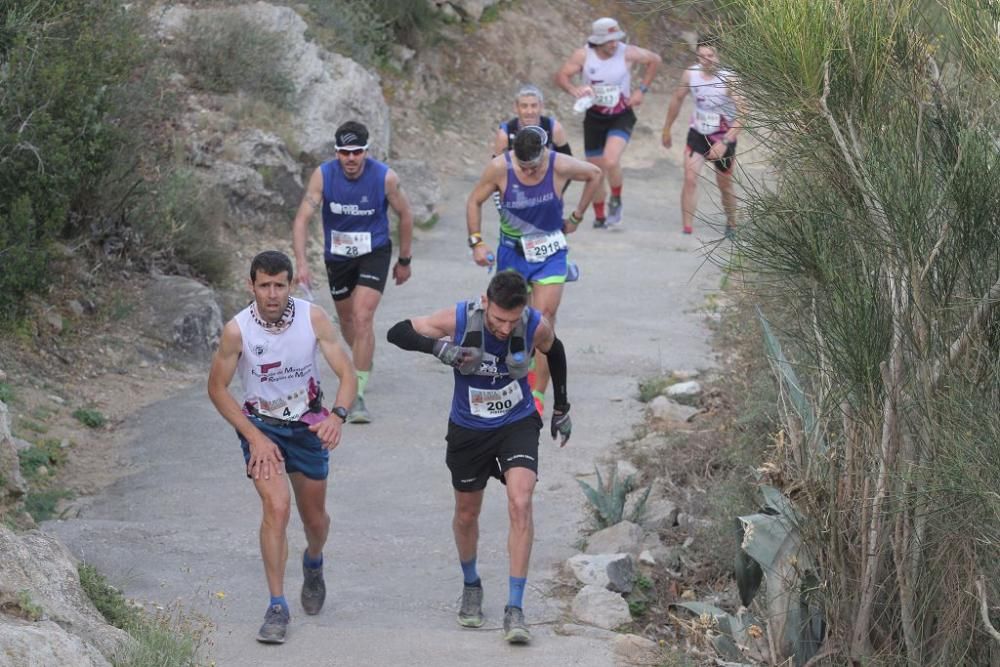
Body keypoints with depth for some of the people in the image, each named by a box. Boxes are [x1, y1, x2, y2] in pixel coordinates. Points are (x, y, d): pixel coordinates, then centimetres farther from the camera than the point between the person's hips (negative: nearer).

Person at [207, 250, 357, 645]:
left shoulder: (313, 319, -17)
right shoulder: (237, 330, -20)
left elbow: (347, 374, -14)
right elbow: (217, 388, -9)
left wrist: (337, 416, -34)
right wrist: (255, 438, -15)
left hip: (308, 425, 2)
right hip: (260, 425, -2)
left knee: (315, 519, 14)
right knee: (276, 507, -22)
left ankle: (313, 562, 50)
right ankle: (277, 607, -16)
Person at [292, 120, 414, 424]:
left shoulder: (385, 177, -19)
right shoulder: (323, 175, -18)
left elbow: (405, 215, -2)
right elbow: (302, 218, -22)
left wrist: (404, 260, 5)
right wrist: (301, 262, -34)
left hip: (374, 252, -3)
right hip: (337, 254, 3)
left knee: (362, 317, -18)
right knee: (346, 318, 19)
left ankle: (357, 395, -17)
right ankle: (363, 361, 51)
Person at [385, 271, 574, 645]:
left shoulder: (536, 327, -19)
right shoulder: (458, 320, -24)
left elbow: (554, 352, 5)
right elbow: (397, 333, -16)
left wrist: (561, 408, 14)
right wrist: (436, 347, -36)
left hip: (518, 424, -1)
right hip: (468, 429, 1)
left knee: (520, 503, -21)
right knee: (467, 513, 14)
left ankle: (514, 608, -18)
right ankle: (471, 586, 43)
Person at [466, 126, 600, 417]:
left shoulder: (561, 166, -18)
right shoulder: (499, 168, -17)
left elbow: (595, 175, 3)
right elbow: (474, 201, -2)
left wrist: (576, 218, 6)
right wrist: (476, 242, -11)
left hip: (550, 253, -1)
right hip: (512, 251, 1)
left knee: (544, 318, -11)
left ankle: (538, 393, -9)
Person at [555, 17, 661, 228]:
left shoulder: (627, 53, -13)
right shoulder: (583, 55, -12)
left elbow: (654, 60, 3)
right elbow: (561, 76, -7)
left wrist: (641, 90, -3)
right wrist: (573, 90, -28)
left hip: (621, 117, -2)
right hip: (594, 118, 2)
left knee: (611, 161, -26)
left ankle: (616, 201, 1)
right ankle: (599, 217, 28)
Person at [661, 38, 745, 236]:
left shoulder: (729, 79, -24)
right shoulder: (690, 74, -11)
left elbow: (741, 117, -26)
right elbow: (677, 99, 9)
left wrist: (724, 143, -35)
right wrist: (667, 129, 16)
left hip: (724, 137, -2)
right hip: (697, 134, 2)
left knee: (725, 186, 14)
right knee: (690, 179, -16)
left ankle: (731, 225, 39)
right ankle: (687, 229, -17)